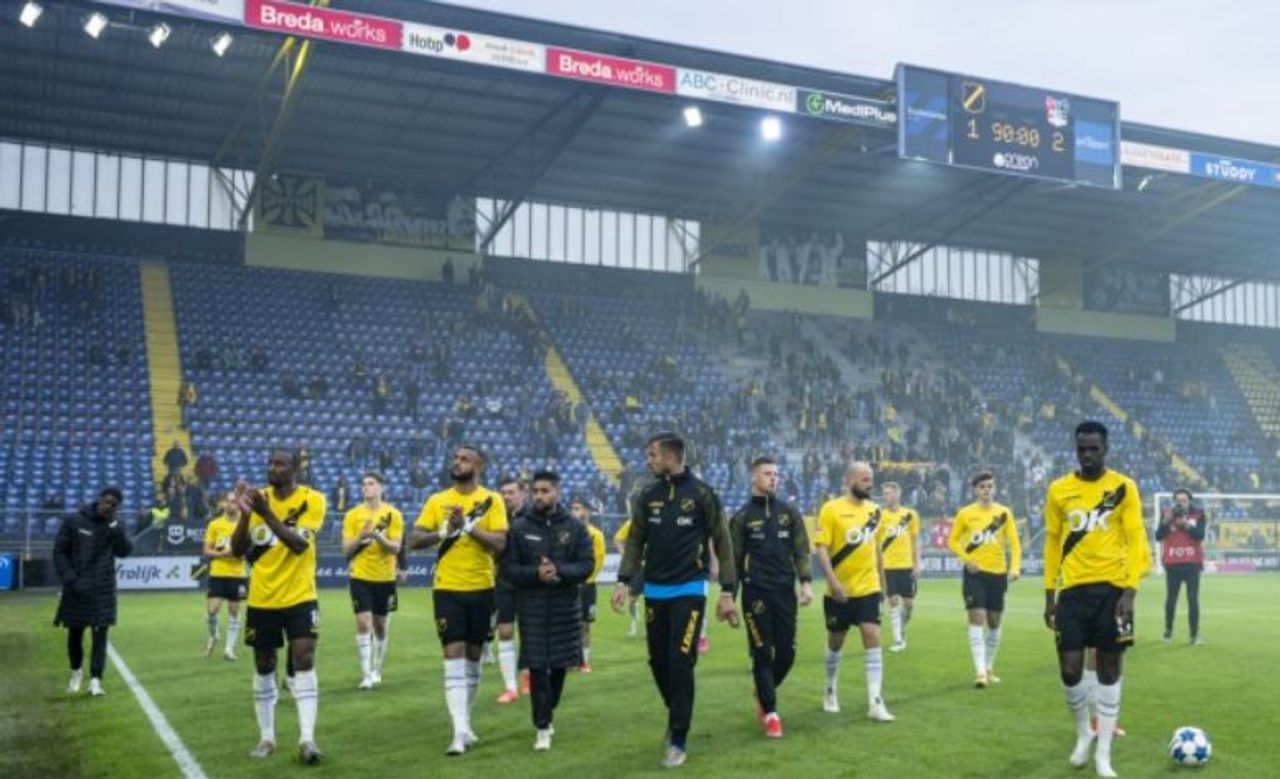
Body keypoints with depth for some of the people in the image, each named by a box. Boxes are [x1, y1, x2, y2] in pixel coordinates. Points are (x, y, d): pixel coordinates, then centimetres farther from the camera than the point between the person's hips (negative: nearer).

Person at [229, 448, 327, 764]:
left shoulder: (312, 499, -9)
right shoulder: (258, 498, 2)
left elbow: (299, 544, -23)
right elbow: (237, 550, -3)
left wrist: (266, 512, -29)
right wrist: (244, 513, -18)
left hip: (299, 597, -4)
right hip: (261, 599, 4)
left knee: (304, 663, -12)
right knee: (264, 669, 11)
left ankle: (306, 739, -10)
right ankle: (266, 738, 23)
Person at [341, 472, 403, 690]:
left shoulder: (393, 514, -3)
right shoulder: (352, 516, 0)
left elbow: (396, 548, -8)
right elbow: (346, 549, -3)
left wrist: (377, 536, -24)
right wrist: (360, 537, -21)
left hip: (385, 578, 1)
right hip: (361, 577, -1)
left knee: (381, 626, 10)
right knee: (363, 623, -11)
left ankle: (376, 670, 26)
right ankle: (366, 674, -8)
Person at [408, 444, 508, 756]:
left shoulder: (491, 500, -2)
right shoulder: (437, 500, 4)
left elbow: (500, 543, -12)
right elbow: (414, 541, -1)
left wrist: (468, 526, -21)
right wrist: (445, 530, -16)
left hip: (481, 589, 0)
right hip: (447, 589, 0)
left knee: (473, 655, 12)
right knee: (454, 655, -9)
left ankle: (465, 721, 28)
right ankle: (460, 731, -11)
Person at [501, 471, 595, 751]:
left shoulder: (575, 527, 2)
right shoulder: (519, 527, -1)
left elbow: (587, 565, -3)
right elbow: (508, 568, -2)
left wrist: (559, 571, -20)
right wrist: (536, 574, -19)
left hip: (566, 607, 2)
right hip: (532, 607, -1)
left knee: (559, 665, 10)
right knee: (537, 667, -5)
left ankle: (546, 714, 32)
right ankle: (543, 727, 3)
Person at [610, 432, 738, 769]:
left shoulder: (702, 493, -7)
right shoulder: (647, 496, 5)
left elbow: (722, 543, -4)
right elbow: (636, 541, 10)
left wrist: (727, 591, -6)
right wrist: (624, 581, -1)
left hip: (689, 591, -4)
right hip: (655, 592, 5)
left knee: (681, 663, -10)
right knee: (658, 662, 9)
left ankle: (678, 741, 0)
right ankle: (677, 716, 33)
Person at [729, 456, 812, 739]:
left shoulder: (789, 512, 9)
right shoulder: (742, 516, 2)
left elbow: (801, 550, 7)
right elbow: (735, 559, 3)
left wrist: (806, 582, -6)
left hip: (785, 591, 3)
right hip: (756, 593, -3)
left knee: (787, 653, 5)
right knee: (762, 654, -2)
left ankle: (762, 693, 31)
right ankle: (771, 713, 6)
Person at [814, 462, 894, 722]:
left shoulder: (873, 510, 7)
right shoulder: (831, 509, -10)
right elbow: (820, 548, -14)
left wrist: (882, 581, 17)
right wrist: (832, 581, -23)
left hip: (868, 588, 3)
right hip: (839, 591, -3)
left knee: (873, 638, -8)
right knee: (836, 641, 11)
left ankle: (875, 702, -7)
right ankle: (830, 691, 33)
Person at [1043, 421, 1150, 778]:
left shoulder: (1124, 487, -1)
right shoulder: (1058, 490, 4)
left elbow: (1136, 540, -4)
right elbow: (1052, 543, 9)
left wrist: (1130, 590, -13)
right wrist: (1049, 595, 7)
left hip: (1112, 587, -1)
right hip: (1073, 588, 1)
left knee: (1109, 668, 4)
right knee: (1070, 669, -3)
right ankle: (1083, 733, 25)